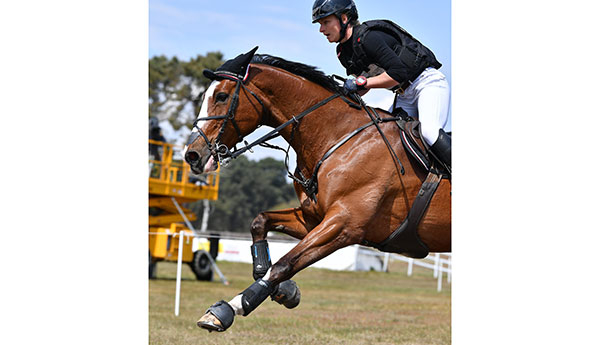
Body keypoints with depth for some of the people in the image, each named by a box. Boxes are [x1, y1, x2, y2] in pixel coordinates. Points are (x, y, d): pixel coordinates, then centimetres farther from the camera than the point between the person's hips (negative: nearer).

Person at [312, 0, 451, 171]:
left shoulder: (367, 37, -22)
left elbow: (398, 73, -27)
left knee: (429, 130, -30)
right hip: (405, 96, 10)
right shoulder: (343, 52, 6)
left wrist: (362, 81, -25)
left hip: (427, 82, -10)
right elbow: (360, 88, 15)